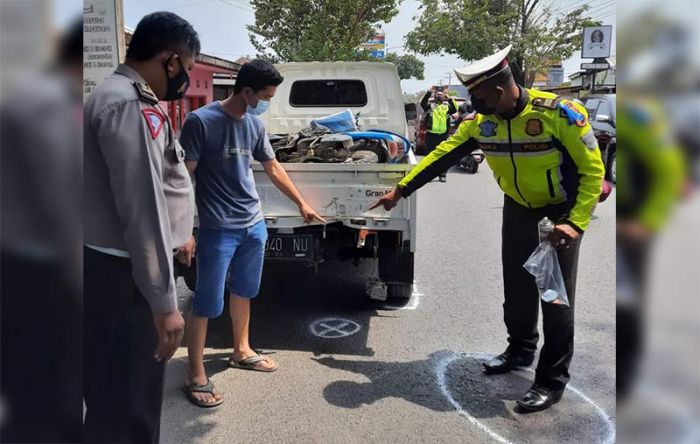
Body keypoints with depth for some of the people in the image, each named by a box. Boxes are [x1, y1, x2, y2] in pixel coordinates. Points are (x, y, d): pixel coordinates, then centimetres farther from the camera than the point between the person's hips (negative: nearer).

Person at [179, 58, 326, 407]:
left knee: (243, 291, 20)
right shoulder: (201, 121, -14)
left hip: (254, 225, 7)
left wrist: (302, 204, 23)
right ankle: (195, 377, 14)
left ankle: (241, 351, 40)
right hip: (218, 230, -7)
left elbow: (273, 168, 17)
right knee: (207, 304, 0)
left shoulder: (255, 124, 5)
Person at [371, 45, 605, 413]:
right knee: (516, 281, 12)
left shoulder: (558, 113, -26)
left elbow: (592, 169, -20)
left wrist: (575, 222, -29)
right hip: (518, 205, 5)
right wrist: (400, 190, -5)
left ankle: (552, 380, 8)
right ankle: (520, 349, 35)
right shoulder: (482, 122, -11)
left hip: (563, 208, -5)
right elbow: (442, 157, -4)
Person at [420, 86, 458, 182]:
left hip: (443, 135, 2)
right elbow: (422, 103, -10)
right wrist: (428, 93, -20)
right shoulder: (430, 105, 9)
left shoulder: (447, 106, 14)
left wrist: (450, 99, -14)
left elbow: (455, 110, -3)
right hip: (431, 134, -1)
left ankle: (443, 175, 10)